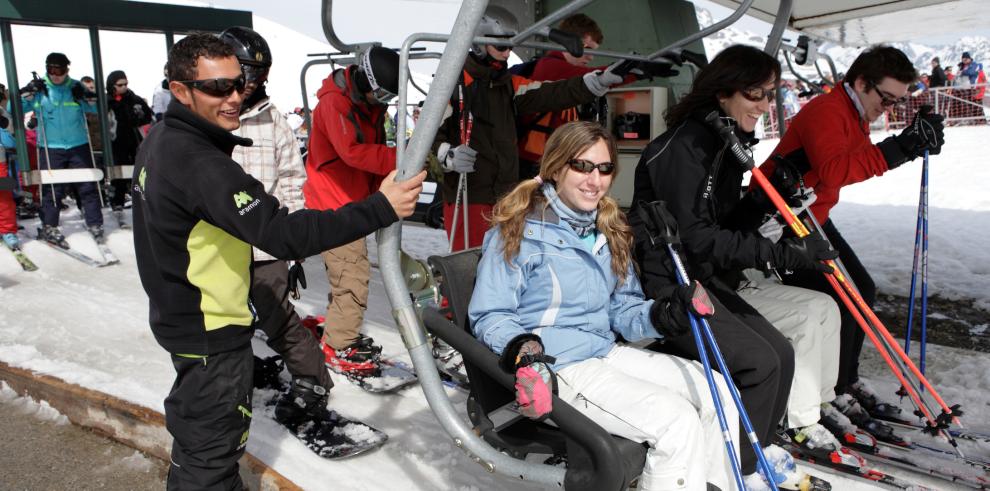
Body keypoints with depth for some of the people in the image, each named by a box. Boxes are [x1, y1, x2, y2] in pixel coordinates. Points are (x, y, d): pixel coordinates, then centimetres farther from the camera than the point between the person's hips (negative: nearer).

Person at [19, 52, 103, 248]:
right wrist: (28, 92, -14)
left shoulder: (76, 87, 4)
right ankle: (49, 227, 14)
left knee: (87, 186, 4)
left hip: (78, 146, 1)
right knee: (52, 189, 2)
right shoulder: (39, 89, 1)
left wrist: (85, 97, -11)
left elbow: (96, 109, 8)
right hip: (50, 148, -1)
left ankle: (95, 225, 12)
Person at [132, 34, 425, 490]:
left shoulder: (161, 139, 1)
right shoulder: (197, 162, -31)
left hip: (178, 314, 10)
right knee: (211, 445, 7)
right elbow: (280, 234, -38)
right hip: (210, 332, -10)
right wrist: (379, 209, -39)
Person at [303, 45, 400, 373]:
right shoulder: (335, 102, -18)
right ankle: (339, 349, 2)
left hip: (352, 203, 9)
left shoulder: (370, 104, 10)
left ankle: (339, 335, 31)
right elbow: (352, 151, -32)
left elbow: (374, 153, 14)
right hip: (332, 203, -9)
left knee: (351, 270, 16)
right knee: (353, 274, -11)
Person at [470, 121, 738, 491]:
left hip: (607, 350, 8)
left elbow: (622, 308, 14)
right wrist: (522, 351, -30)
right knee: (678, 422, -20)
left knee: (716, 391, 2)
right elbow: (489, 316, -11)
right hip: (556, 367, -8)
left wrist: (662, 316, -7)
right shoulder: (519, 229, -10)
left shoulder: (608, 231, 13)